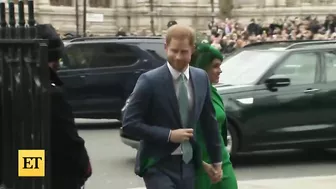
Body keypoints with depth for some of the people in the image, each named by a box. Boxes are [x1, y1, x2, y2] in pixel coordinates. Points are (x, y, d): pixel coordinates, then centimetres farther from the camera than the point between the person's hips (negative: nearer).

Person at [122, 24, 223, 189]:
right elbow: (129, 123, -14)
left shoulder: (201, 78, 5)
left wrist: (216, 160, 16)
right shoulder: (150, 81, -12)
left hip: (188, 164, 6)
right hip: (159, 166, -6)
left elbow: (209, 121, 14)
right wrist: (169, 135, -19)